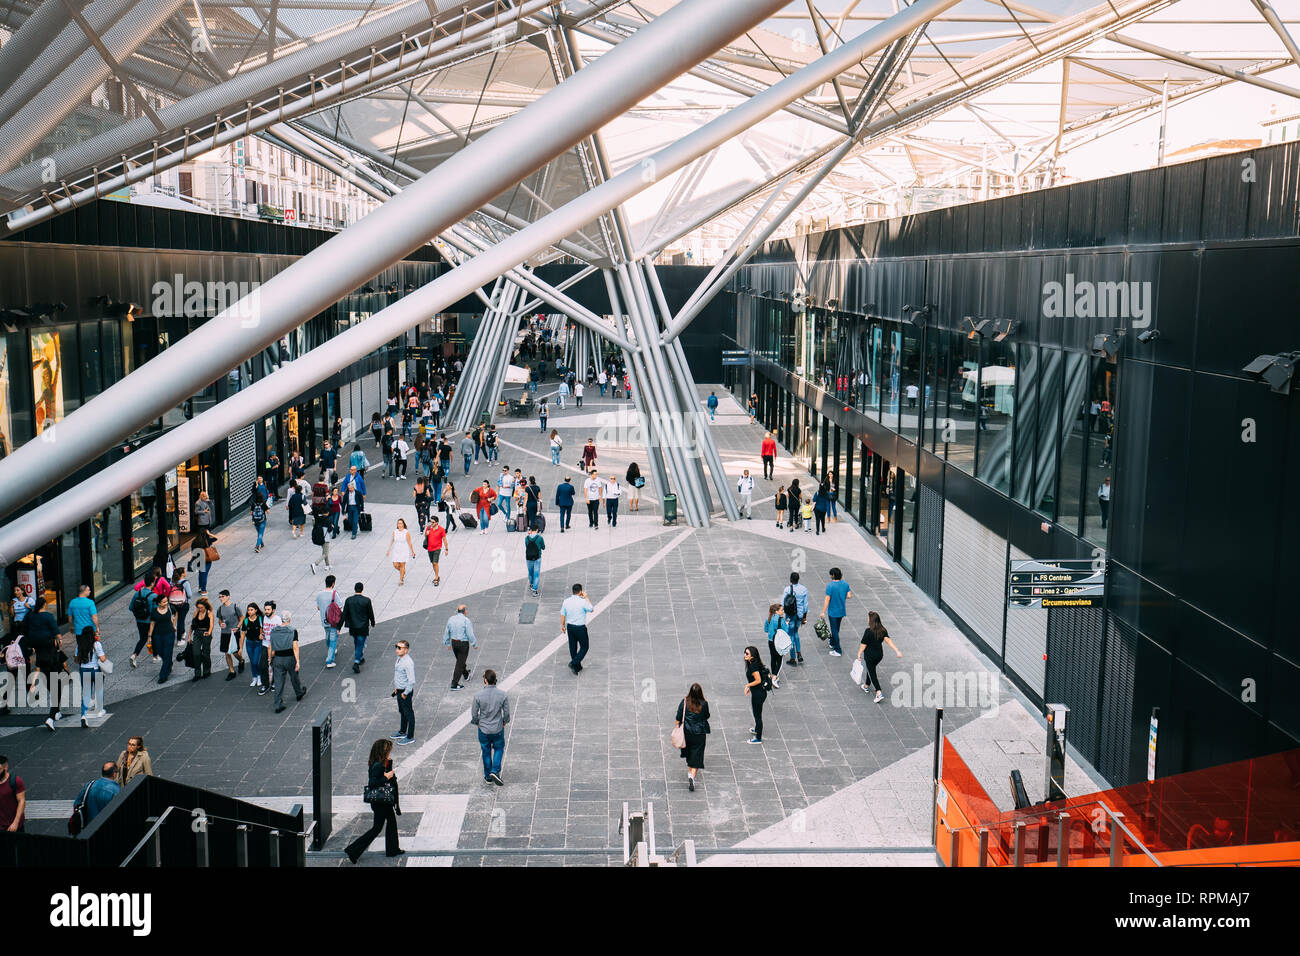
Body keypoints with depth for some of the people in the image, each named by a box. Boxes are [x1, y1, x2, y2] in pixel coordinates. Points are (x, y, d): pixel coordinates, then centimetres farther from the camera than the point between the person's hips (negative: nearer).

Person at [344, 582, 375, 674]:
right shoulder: (366, 600, -15)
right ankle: (356, 663, -9)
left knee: (357, 644, 23)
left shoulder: (348, 600, -8)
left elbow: (344, 614, -6)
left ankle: (360, 658, 39)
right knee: (360, 644, 3)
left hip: (353, 627, 3)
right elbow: (371, 613, -5)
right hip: (363, 628, -3)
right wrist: (372, 622, 13)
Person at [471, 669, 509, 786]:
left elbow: (474, 715, -11)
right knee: (499, 748, 24)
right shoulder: (503, 694, -16)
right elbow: (507, 713, -7)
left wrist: (477, 723, 10)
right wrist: (504, 722, 13)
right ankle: (495, 771, 8)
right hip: (498, 729, 0)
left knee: (486, 752, 19)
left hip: (483, 729, 0)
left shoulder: (478, 696, -20)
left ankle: (488, 777, 30)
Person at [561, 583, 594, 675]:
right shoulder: (583, 601, -19)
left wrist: (562, 625, 19)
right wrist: (586, 598, 2)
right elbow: (592, 610, -2)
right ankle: (573, 663, -3)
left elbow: (562, 614, 3)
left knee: (573, 647, 17)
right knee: (584, 647, 11)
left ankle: (577, 667, 27)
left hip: (570, 627, 5)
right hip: (580, 628, -5)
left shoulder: (566, 601, -4)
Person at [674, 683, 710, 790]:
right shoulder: (704, 704, -15)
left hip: (686, 732, 2)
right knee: (697, 755, 3)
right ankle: (692, 776, -14)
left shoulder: (684, 702, -13)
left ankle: (690, 771, 45)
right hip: (699, 733, -2)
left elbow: (678, 718, -7)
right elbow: (706, 717, 1)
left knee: (688, 753, 25)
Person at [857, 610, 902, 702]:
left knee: (872, 672, 2)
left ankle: (879, 693, -9)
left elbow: (863, 644, -15)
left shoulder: (868, 631, -22)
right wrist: (897, 651, -19)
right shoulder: (883, 630, -5)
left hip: (870, 655, -6)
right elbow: (888, 640, -15)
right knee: (871, 669, 27)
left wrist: (859, 654, 0)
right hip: (879, 654, 7)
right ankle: (866, 686, 45)